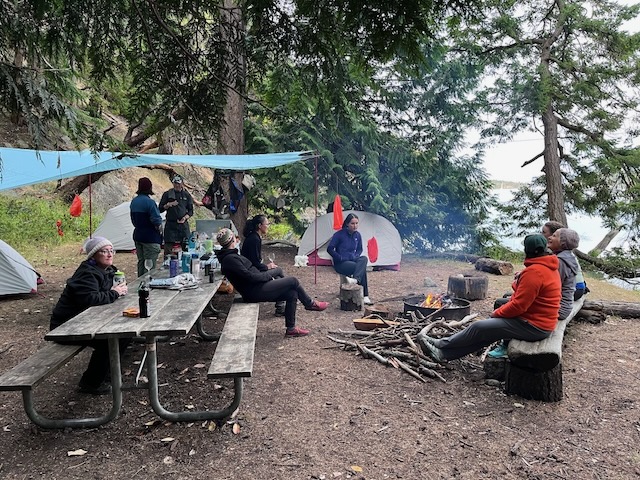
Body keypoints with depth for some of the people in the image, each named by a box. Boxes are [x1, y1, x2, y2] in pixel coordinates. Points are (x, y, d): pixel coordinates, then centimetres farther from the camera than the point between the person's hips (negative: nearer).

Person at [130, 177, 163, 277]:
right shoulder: (149, 202, -18)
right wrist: (160, 230, -4)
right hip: (150, 237, -8)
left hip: (137, 236, 8)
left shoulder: (134, 201, 8)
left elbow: (133, 220, 16)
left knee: (141, 261, 17)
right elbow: (156, 221, -21)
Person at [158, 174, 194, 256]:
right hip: (170, 225, -1)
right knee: (168, 248, -6)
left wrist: (185, 218, -6)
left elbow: (191, 211, 13)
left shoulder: (186, 195, 12)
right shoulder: (167, 194, 8)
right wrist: (168, 205, -10)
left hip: (183, 224, 1)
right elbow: (160, 209, 7)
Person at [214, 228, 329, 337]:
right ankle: (310, 303, 17)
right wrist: (268, 275, -9)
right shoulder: (230, 259, -19)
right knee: (293, 281, -7)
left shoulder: (230, 256, 14)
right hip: (255, 292, -10)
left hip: (257, 287, 10)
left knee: (292, 294, 5)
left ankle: (291, 328, 13)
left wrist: (267, 273, 10)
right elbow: (249, 276, -22)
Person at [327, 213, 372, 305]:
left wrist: (355, 257, -3)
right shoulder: (339, 234, -11)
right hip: (341, 263, -6)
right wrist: (340, 258, -14)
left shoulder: (357, 235, 4)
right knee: (362, 268, -27)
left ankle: (355, 279, -38)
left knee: (364, 258, -27)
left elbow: (359, 249, 17)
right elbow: (329, 249, -11)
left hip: (352, 260, 6)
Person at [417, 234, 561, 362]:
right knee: (488, 330, 8)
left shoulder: (534, 271, -22)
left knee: (479, 327, -5)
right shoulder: (548, 268, 12)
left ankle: (441, 344, 10)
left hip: (532, 326, -9)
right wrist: (502, 310, 6)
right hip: (539, 322, 9)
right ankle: (444, 353, 8)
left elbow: (519, 305, -23)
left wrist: (497, 313, -6)